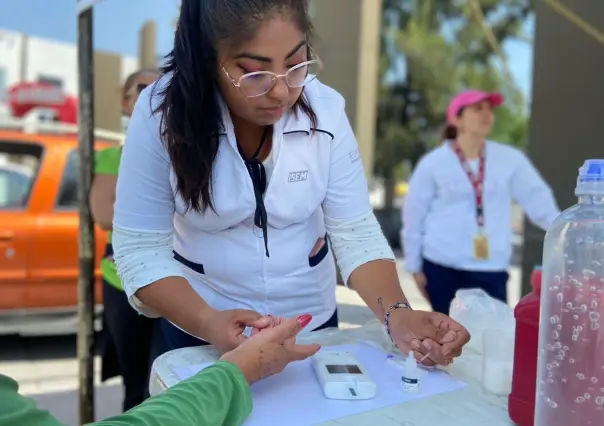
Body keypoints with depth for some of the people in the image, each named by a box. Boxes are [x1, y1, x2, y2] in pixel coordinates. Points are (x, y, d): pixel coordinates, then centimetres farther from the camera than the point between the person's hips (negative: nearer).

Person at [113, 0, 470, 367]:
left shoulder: (325, 110, -17)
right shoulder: (162, 115, -22)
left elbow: (356, 233, -15)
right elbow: (140, 248, -19)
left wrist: (398, 314, -31)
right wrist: (209, 323, -34)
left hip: (312, 320, 2)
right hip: (199, 327, -1)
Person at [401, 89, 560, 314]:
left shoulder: (510, 158, 3)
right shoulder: (433, 162, -1)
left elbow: (538, 198, 2)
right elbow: (414, 216, 2)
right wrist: (415, 266, 3)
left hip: (491, 270, 1)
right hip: (442, 267, -1)